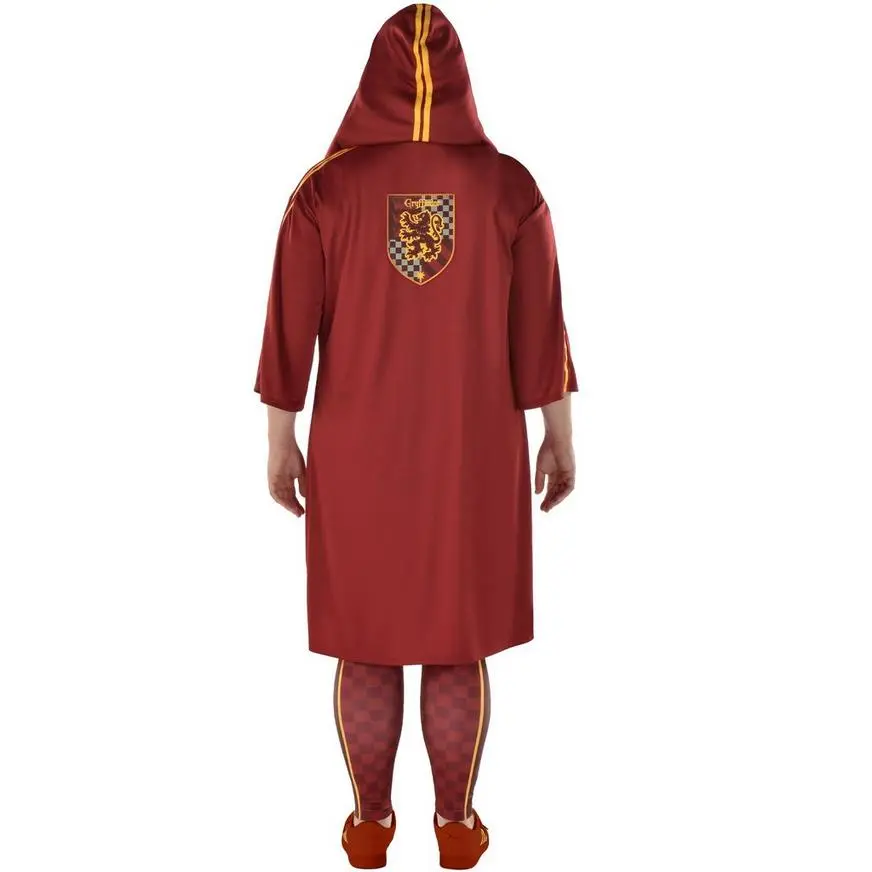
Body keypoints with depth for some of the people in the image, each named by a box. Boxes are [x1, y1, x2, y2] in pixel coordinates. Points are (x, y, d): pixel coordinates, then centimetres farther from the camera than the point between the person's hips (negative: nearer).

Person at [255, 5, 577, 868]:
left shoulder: (325, 187, -8)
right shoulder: (509, 186, -7)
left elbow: (288, 327, -5)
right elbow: (541, 327, -4)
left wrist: (281, 443, 5)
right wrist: (559, 438, 6)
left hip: (358, 455, 0)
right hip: (473, 457, 0)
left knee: (365, 643, 14)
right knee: (458, 645, 13)